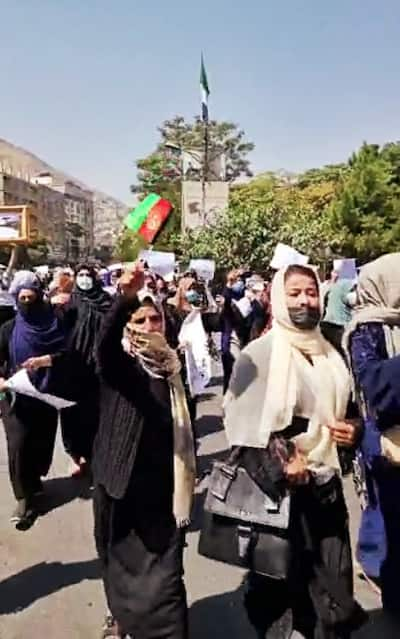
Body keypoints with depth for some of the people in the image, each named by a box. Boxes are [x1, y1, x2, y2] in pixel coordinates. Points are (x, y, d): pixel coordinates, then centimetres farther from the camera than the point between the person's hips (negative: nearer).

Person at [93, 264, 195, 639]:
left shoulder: (171, 365, 6)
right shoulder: (118, 363, -7)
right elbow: (106, 340, -32)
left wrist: (187, 469, 14)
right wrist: (126, 298, -49)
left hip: (164, 483, 2)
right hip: (123, 481, -2)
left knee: (164, 570, 2)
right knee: (122, 557, 16)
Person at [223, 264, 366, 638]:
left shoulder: (330, 354, 8)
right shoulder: (259, 353, -11)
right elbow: (242, 423, -15)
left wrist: (352, 431, 0)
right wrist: (279, 469, -20)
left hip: (326, 484, 6)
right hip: (280, 488, -5)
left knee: (334, 582, 14)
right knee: (282, 580, 9)